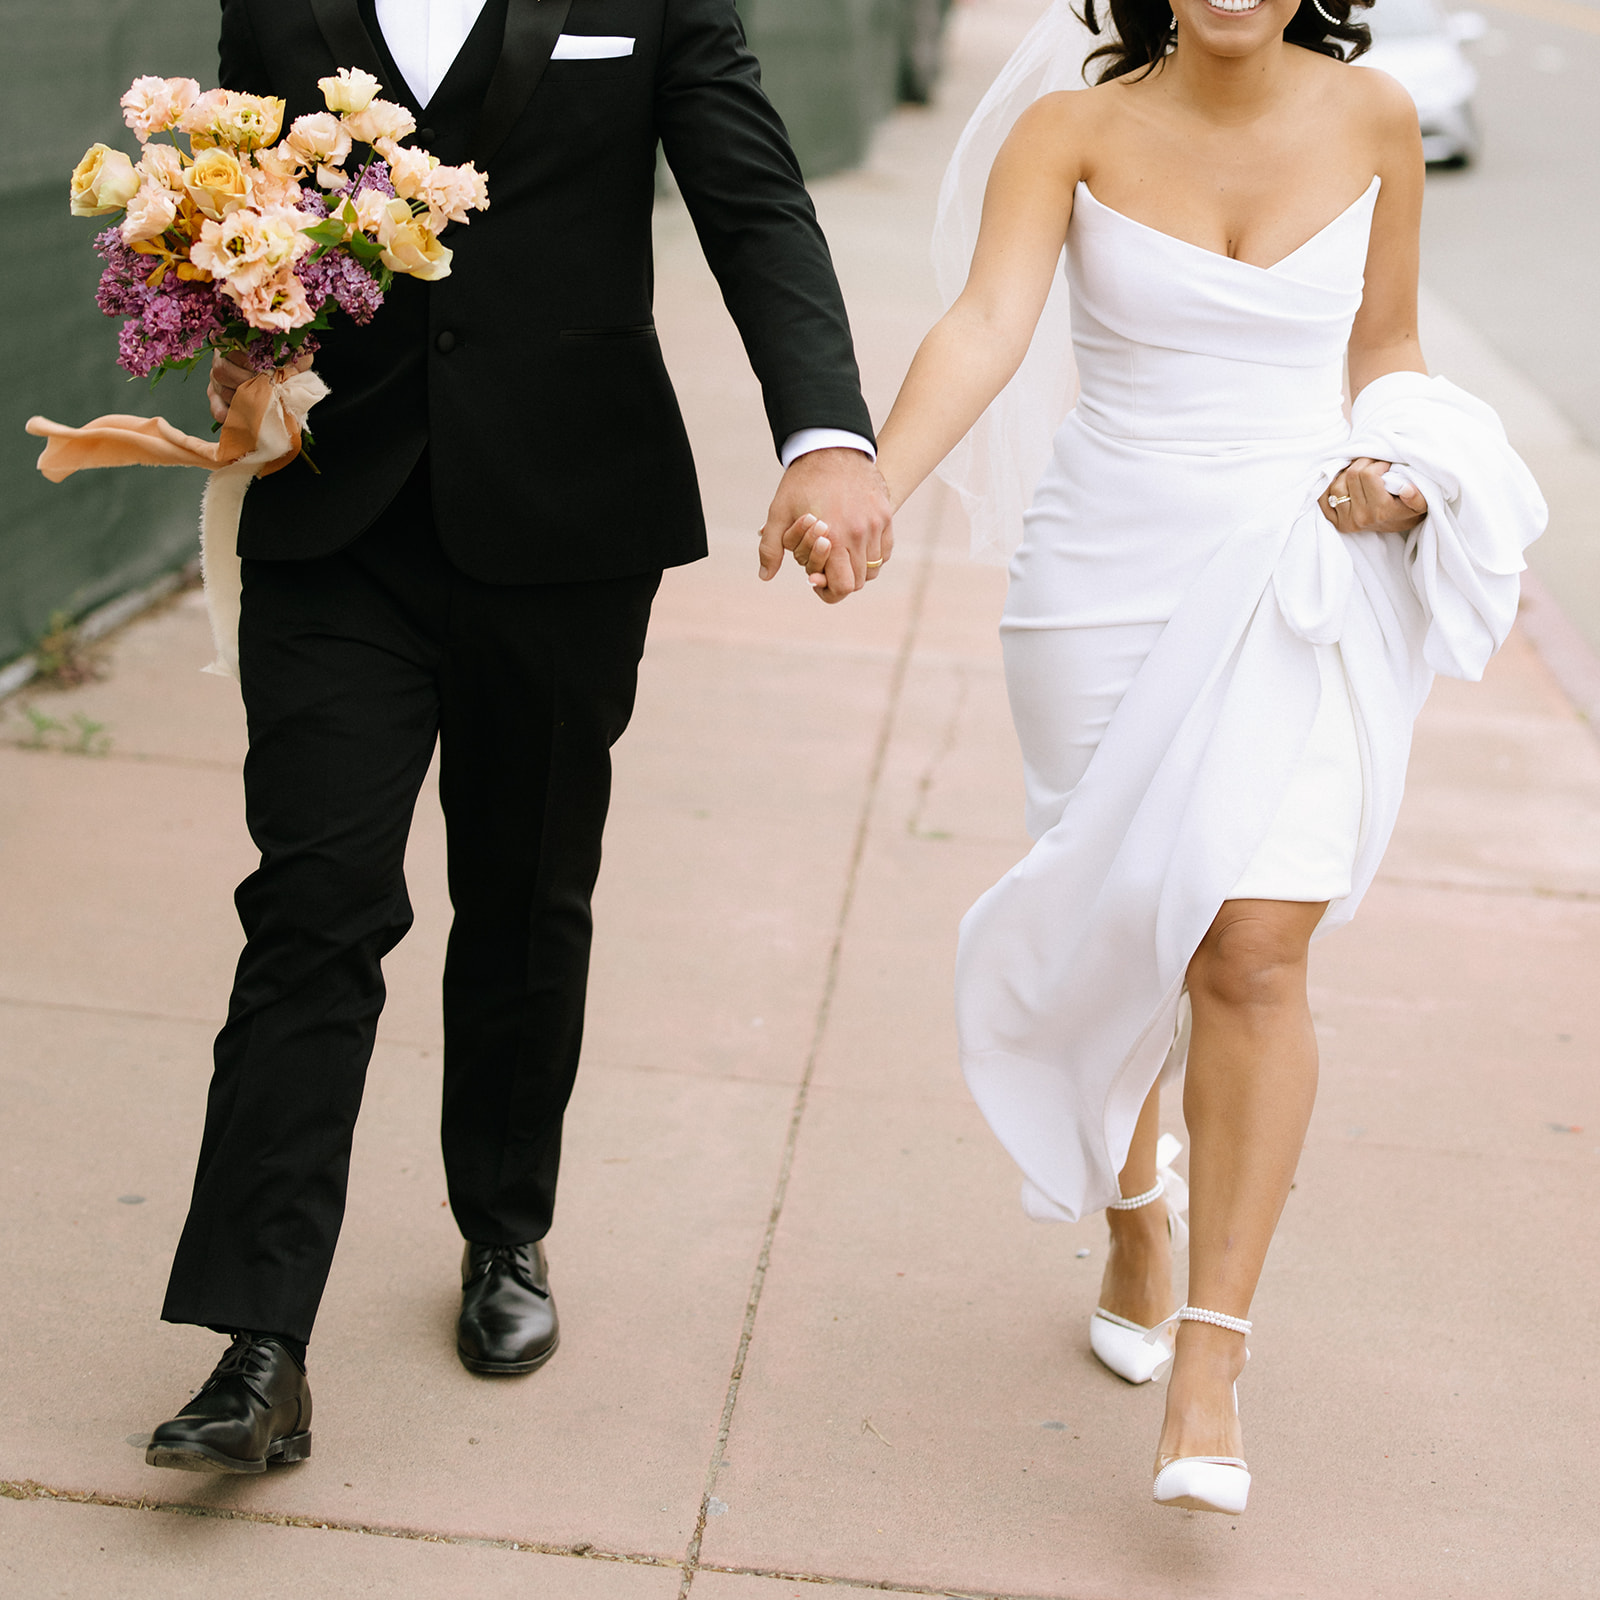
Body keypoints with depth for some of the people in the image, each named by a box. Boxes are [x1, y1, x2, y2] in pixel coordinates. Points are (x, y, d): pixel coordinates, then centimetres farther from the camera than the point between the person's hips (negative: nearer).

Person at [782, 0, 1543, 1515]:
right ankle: (1134, 1221, 39)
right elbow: (986, 326, -20)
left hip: (1304, 593, 0)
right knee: (1115, 929, 11)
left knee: (1253, 951, -11)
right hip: (1109, 579, 0)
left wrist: (1403, 470, -6)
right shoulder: (1074, 128, -4)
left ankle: (1210, 1364, -5)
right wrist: (867, 486, -38)